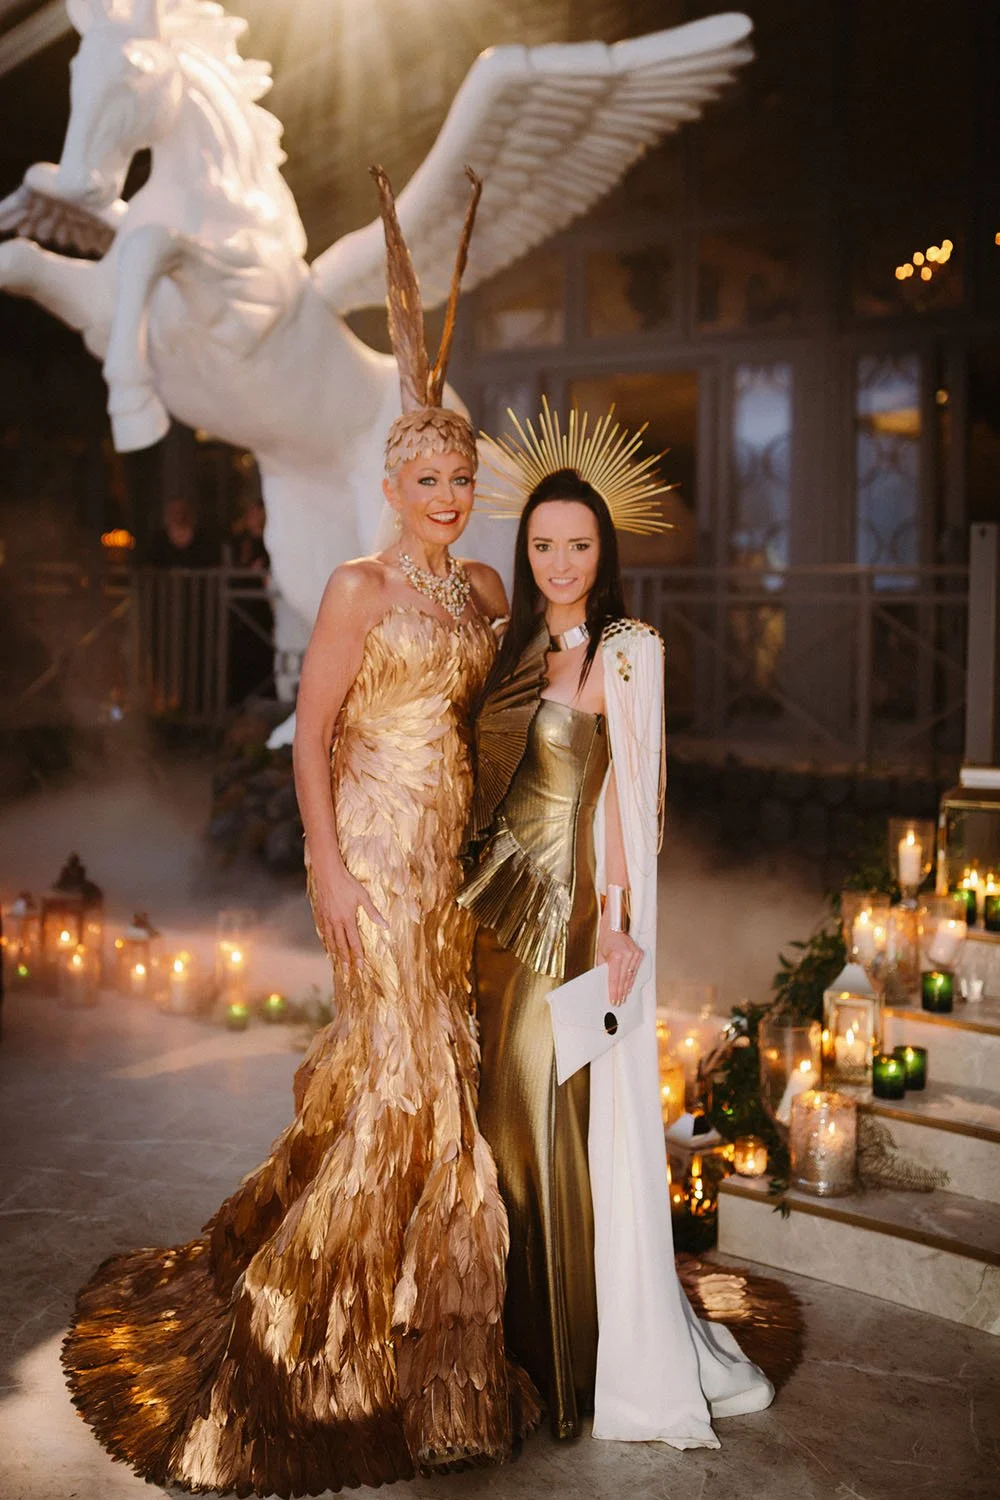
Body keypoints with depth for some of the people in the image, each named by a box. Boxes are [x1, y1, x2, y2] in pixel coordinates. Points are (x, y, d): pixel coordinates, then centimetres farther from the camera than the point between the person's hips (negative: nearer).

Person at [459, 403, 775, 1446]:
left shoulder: (628, 648, -7)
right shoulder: (520, 647, 12)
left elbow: (633, 791, -11)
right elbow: (496, 780, 14)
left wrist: (622, 920, -16)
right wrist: (479, 882, 8)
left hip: (581, 907, -6)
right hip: (505, 902, 7)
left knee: (584, 1112, -2)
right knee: (509, 1105, 12)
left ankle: (620, 1355, 13)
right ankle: (535, 1329, 30)